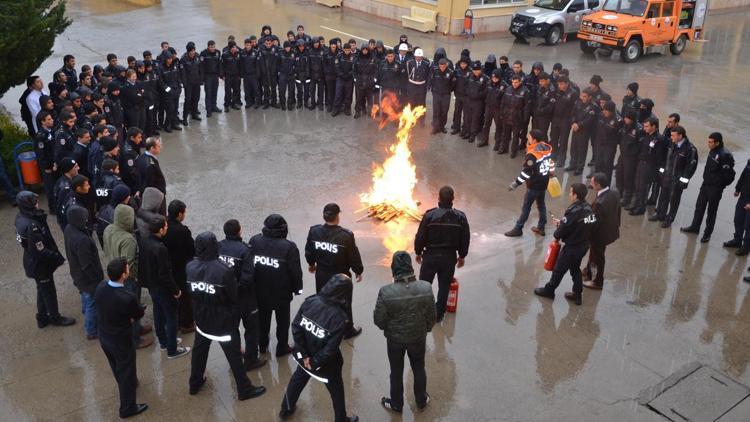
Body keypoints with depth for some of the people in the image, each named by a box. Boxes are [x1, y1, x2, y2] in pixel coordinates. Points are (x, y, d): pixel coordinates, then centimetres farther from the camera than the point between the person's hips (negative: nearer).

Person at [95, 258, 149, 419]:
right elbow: (139, 314, -17)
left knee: (117, 367, 31)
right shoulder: (127, 297, -36)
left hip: (103, 336, 6)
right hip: (121, 340, -6)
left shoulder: (100, 286, -16)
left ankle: (124, 386, 58)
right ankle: (127, 408, 32)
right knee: (126, 373, 15)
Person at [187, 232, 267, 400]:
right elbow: (234, 296, -15)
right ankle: (244, 389, 21)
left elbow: (190, 292, 2)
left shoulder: (190, 267, -12)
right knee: (234, 355, 8)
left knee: (199, 350, 24)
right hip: (223, 320, -5)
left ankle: (195, 383, 41)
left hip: (201, 318, 5)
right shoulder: (223, 271, -28)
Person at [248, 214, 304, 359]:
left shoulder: (254, 241, -12)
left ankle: (262, 345, 39)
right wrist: (297, 288, 1)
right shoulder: (289, 247, -23)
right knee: (282, 320, 17)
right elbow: (295, 271, -16)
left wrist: (253, 284, 12)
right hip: (282, 293, -3)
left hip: (260, 291, 3)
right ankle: (282, 347, 29)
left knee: (262, 318, 23)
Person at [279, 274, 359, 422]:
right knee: (336, 390, 22)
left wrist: (304, 354, -7)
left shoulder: (310, 301, -19)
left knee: (298, 379, 32)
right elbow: (330, 349, -28)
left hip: (305, 355, 5)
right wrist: (315, 363, -12)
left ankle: (286, 409, 52)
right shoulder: (339, 318, -30)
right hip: (325, 363, -4)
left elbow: (296, 327, -14)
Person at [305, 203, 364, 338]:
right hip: (341, 276, -3)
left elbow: (308, 251, 1)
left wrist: (311, 264, 21)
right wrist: (358, 271, 3)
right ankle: (348, 330, 37)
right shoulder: (346, 236, -27)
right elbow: (354, 256, -15)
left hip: (321, 275, 4)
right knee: (344, 303, 18)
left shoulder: (314, 232, -15)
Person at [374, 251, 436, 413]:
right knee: (419, 369, 26)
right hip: (418, 337, 2)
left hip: (395, 339, -2)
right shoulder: (426, 288, -22)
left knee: (396, 372, 22)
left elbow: (379, 320, -18)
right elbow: (431, 316, -9)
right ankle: (421, 400, 46)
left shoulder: (386, 292, -29)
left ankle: (396, 404, 42)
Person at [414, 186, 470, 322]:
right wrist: (462, 256, 14)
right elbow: (465, 239, 0)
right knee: (444, 286, 16)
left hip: (430, 255, -2)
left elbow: (420, 237, -9)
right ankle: (439, 314, 25)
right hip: (450, 257, 2)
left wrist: (418, 252, 8)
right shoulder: (461, 217, -9)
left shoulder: (429, 216, -16)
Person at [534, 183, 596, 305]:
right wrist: (561, 222, 9)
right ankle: (577, 295, 32)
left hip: (572, 247, -7)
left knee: (559, 270, 12)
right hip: (584, 246, 7)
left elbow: (563, 229, -21)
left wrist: (557, 236, 1)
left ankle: (548, 290, 30)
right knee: (575, 269, 24)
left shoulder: (574, 211, -28)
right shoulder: (588, 209, -3)